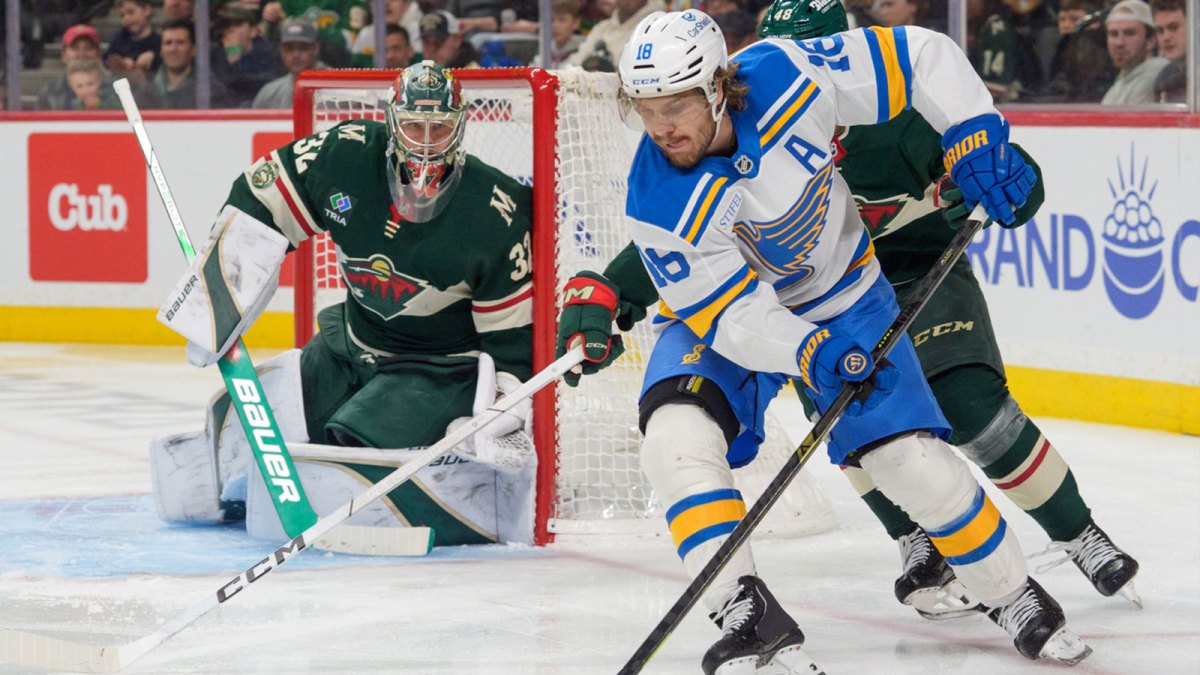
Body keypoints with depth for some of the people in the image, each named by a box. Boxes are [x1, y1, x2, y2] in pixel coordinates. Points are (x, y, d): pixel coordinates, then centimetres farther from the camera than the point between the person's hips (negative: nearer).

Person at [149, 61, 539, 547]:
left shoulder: (497, 215, -21)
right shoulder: (344, 156, -14)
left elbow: (512, 337, -14)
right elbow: (256, 205, -2)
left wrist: (504, 425, -25)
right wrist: (214, 309, -5)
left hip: (441, 370, -6)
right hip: (351, 346, 6)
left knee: (341, 464, -29)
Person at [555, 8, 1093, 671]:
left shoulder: (785, 75, -28)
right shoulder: (656, 205, -28)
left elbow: (917, 55, -17)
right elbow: (728, 310, -25)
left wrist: (975, 138, -24)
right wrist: (806, 353, -41)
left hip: (841, 299, 1)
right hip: (721, 316, -1)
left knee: (912, 461, -6)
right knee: (678, 435, -28)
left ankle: (1014, 597, 16)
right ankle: (746, 614, -25)